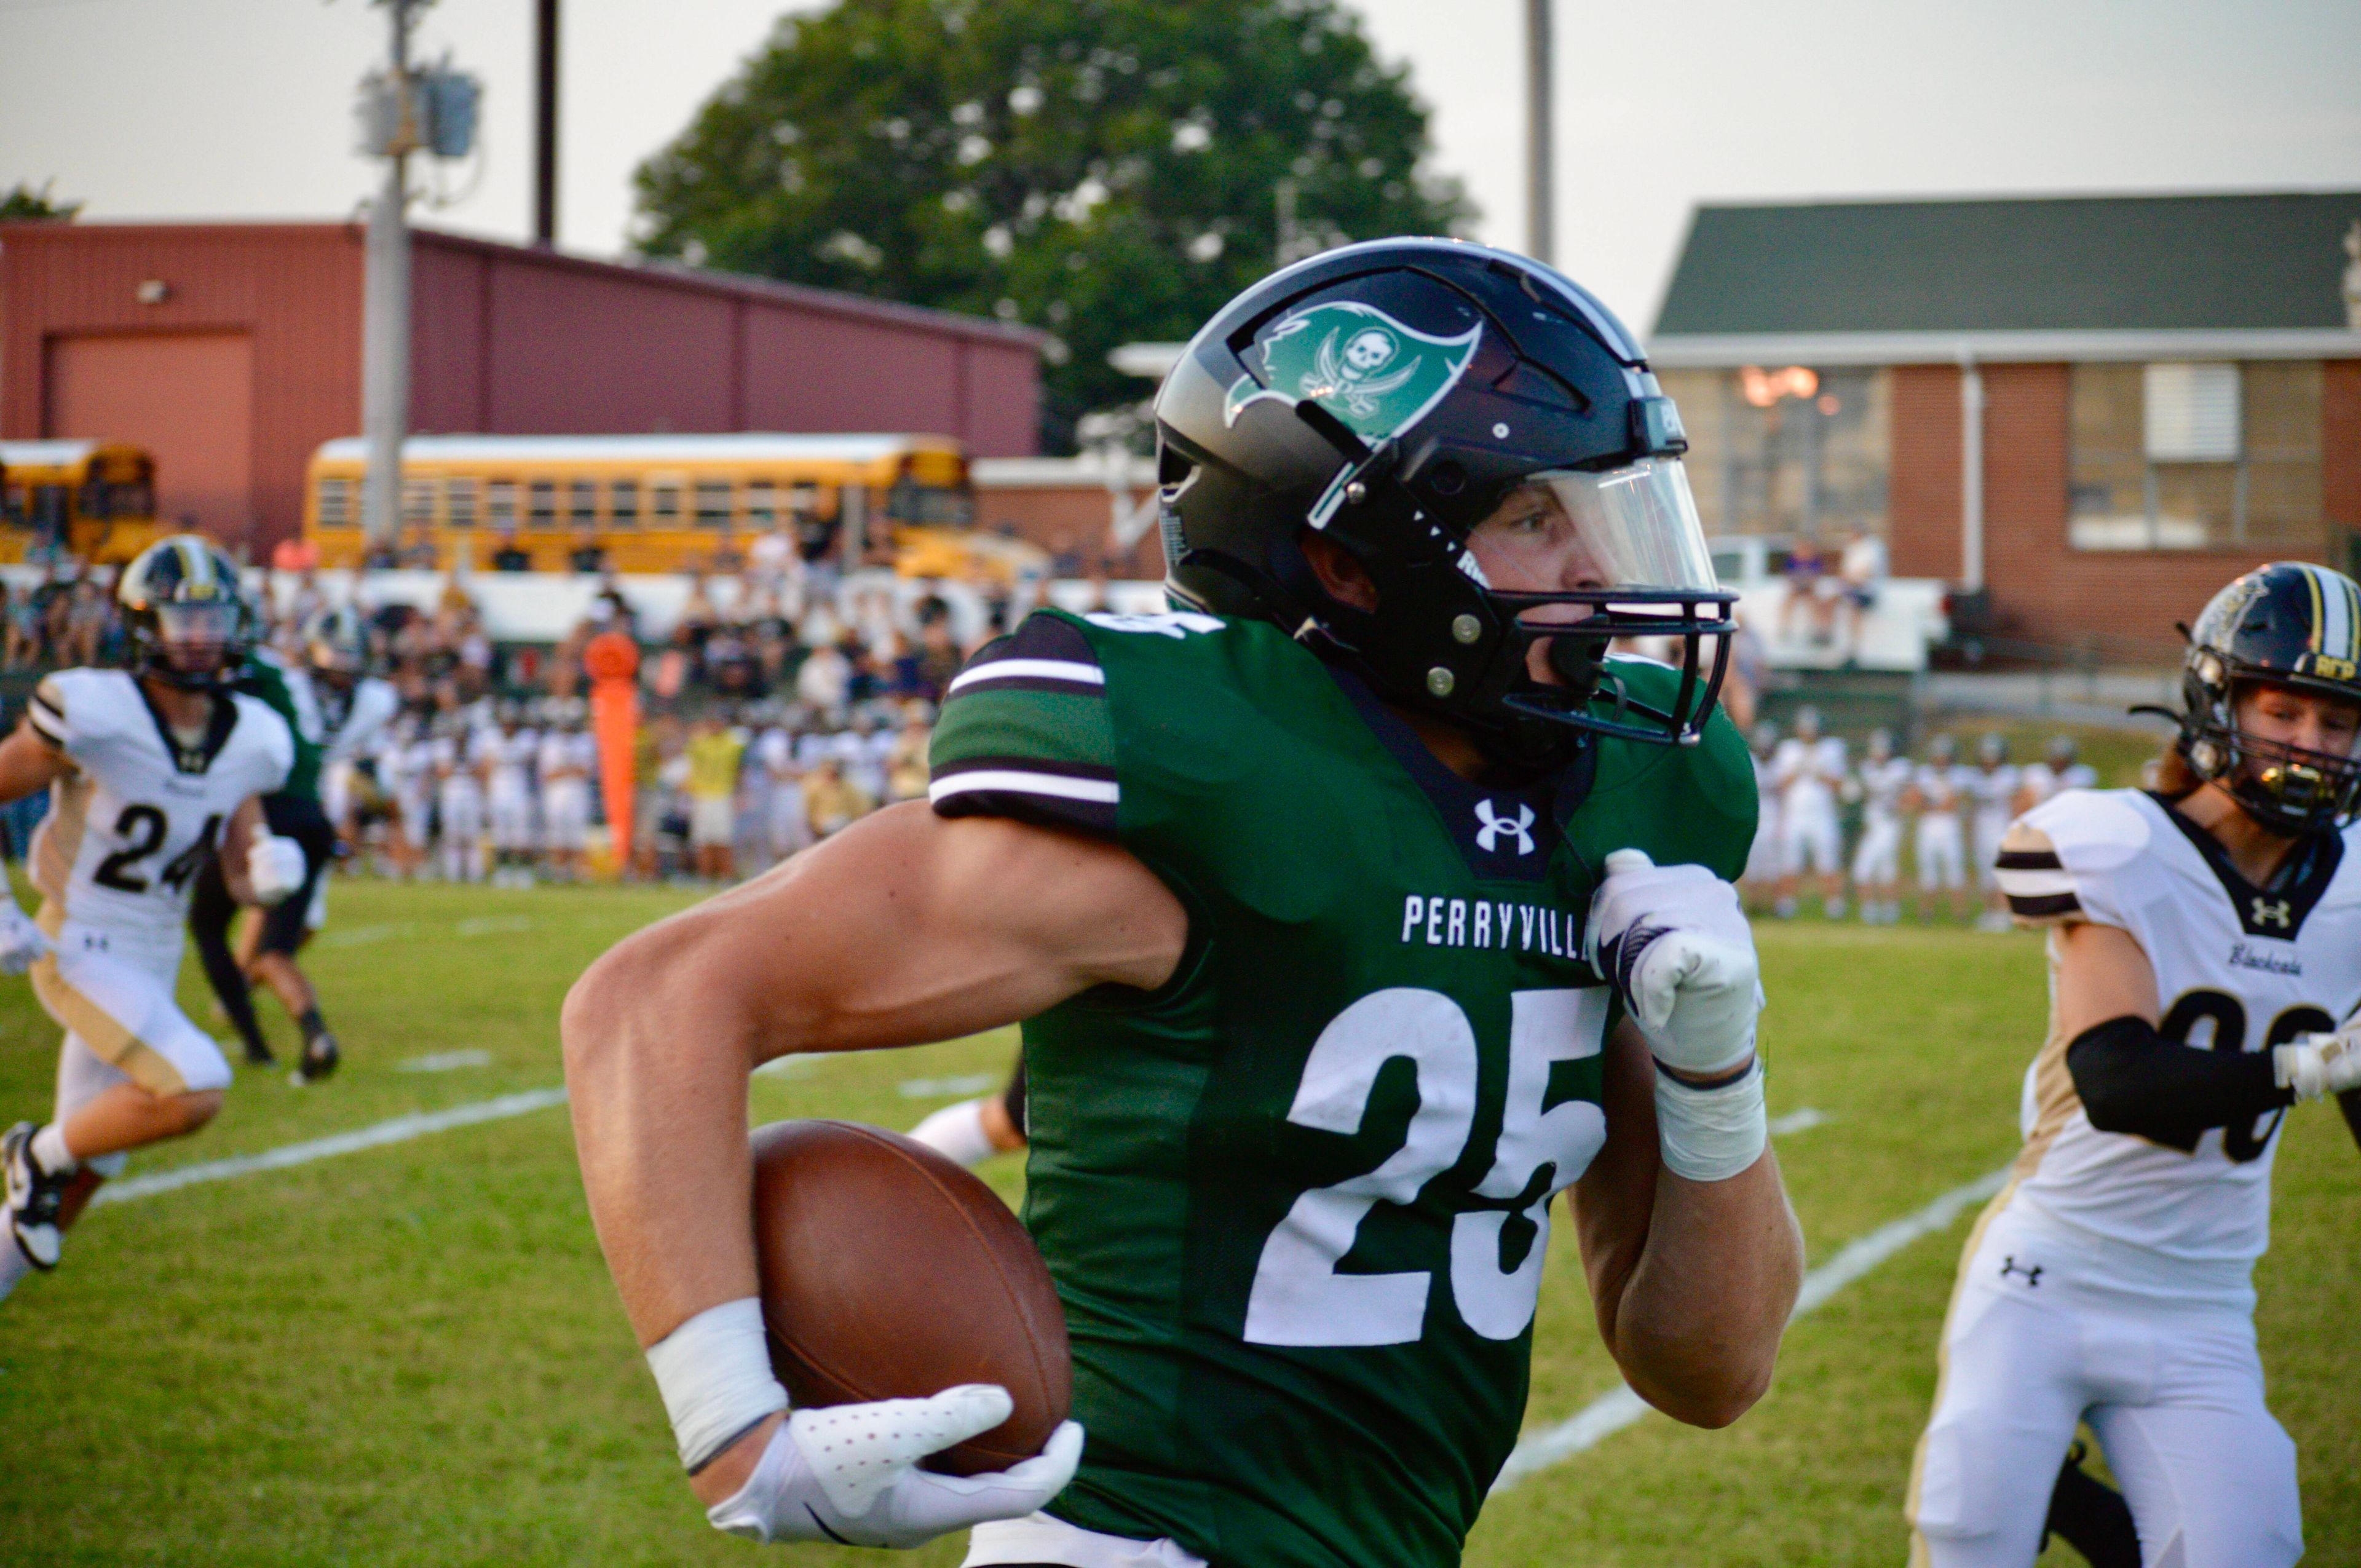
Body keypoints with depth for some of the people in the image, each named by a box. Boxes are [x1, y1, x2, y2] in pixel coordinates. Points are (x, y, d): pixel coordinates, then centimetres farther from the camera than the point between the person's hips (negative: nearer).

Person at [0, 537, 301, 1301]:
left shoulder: (252, 741, 1)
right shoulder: (93, 714, -17)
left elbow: (243, 877, 9)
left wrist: (269, 870, -14)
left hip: (153, 965, 6)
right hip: (79, 949, -6)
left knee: (81, 1177, 11)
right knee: (193, 1090, -26)